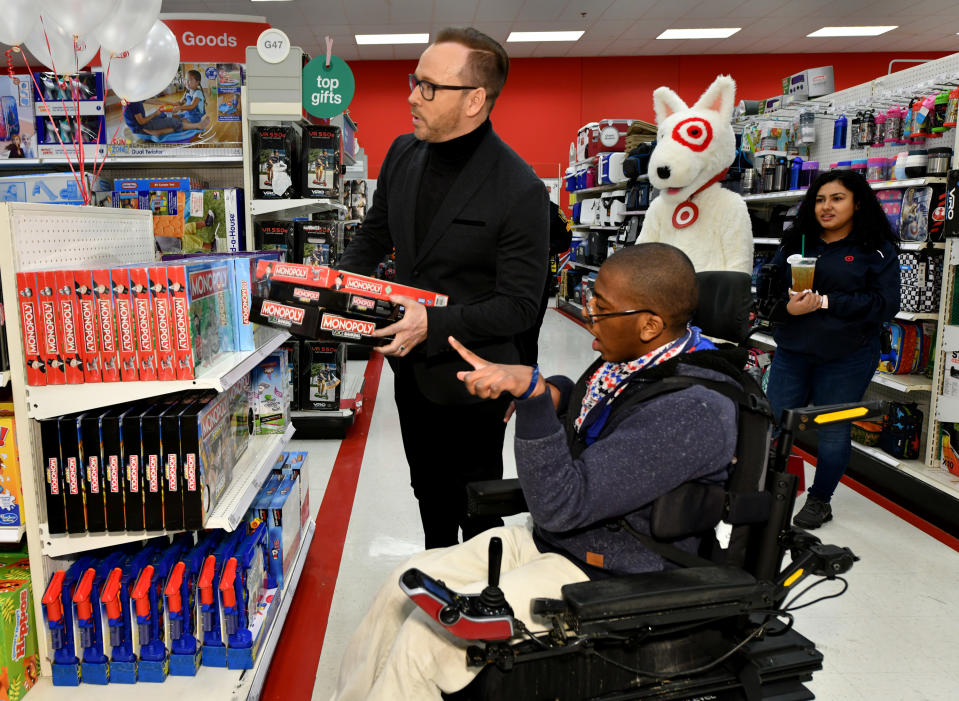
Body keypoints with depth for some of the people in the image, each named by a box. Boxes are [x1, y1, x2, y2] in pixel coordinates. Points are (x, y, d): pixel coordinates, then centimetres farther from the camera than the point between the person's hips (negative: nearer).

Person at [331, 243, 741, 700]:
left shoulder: (695, 410, -28)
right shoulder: (632, 356, -1)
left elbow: (561, 505, -29)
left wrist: (533, 393, -37)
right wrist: (552, 393, -2)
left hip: (604, 577, -8)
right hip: (548, 540, 9)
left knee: (426, 633, -15)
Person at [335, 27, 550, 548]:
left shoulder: (519, 189, -22)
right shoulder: (402, 154, -1)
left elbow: (518, 305, -20)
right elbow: (373, 235, 13)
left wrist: (434, 324, -29)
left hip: (469, 381, -7)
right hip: (411, 368, 7)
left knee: (475, 506, 13)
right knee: (429, 492, 25)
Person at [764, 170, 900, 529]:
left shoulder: (877, 251, -2)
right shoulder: (794, 244, 8)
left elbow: (885, 305, -12)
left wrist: (824, 301, -19)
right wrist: (789, 308, -19)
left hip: (845, 360, -3)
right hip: (792, 353, 3)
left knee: (833, 432, 8)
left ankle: (819, 500, 28)